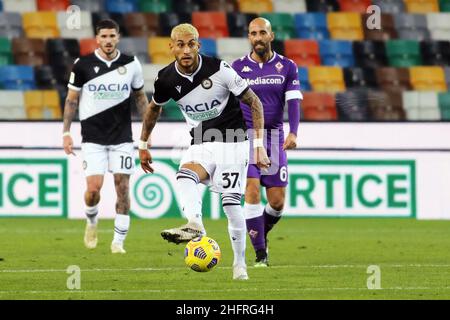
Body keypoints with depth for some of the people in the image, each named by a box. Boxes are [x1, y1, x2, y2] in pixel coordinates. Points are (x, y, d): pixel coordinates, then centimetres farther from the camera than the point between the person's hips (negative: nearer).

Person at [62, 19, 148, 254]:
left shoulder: (131, 64, 1)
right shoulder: (83, 65, -3)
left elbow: (140, 97, 13)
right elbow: (71, 100, 5)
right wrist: (66, 132, 0)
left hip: (122, 137, 1)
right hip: (93, 136, -1)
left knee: (123, 188, -3)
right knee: (93, 188, -10)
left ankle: (118, 241, 6)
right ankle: (92, 221, 22)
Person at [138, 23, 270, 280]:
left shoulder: (219, 69, -15)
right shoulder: (167, 79, -5)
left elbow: (254, 102, -6)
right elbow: (154, 108, 18)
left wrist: (259, 144, -11)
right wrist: (143, 145, 22)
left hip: (232, 142, -3)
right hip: (201, 145, 3)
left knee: (231, 202, -9)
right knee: (184, 176, -29)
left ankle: (240, 264, 7)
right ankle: (194, 224, -53)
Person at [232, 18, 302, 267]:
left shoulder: (287, 67, 4)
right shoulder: (237, 68, 2)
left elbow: (293, 102, -4)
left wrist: (293, 133, -19)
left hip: (275, 137, 2)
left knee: (277, 202, 0)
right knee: (252, 192, -16)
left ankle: (261, 233, 32)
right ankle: (261, 254, -10)